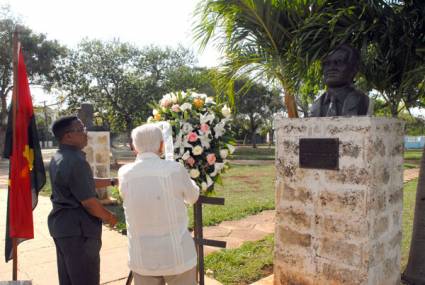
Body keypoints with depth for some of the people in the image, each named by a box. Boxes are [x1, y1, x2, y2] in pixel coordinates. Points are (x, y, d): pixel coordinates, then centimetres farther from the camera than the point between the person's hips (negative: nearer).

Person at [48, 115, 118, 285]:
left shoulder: (59, 158, 8)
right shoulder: (75, 161, -24)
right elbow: (89, 202, -21)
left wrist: (112, 181, 15)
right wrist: (109, 217, -6)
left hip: (61, 225, 10)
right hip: (78, 230, -10)